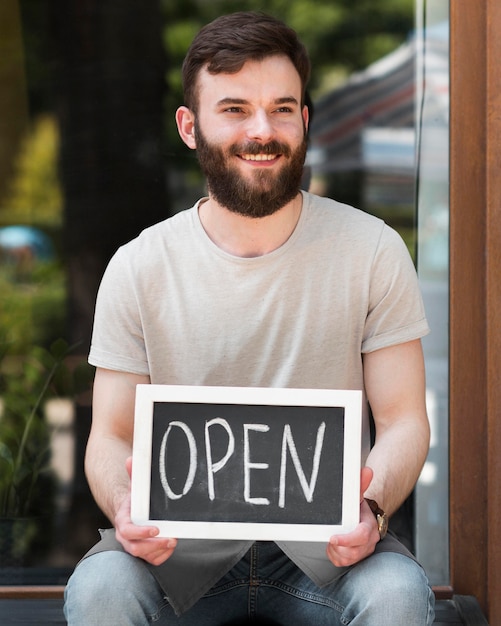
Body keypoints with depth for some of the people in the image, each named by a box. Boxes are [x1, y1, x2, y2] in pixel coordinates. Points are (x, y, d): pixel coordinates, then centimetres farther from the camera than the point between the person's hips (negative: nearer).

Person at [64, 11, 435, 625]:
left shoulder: (373, 252, -3)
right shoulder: (138, 269, -2)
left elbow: (403, 420, -1)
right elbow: (111, 435, 1)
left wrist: (370, 508, -22)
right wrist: (126, 507, -22)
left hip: (324, 545, 0)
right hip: (181, 545, 0)